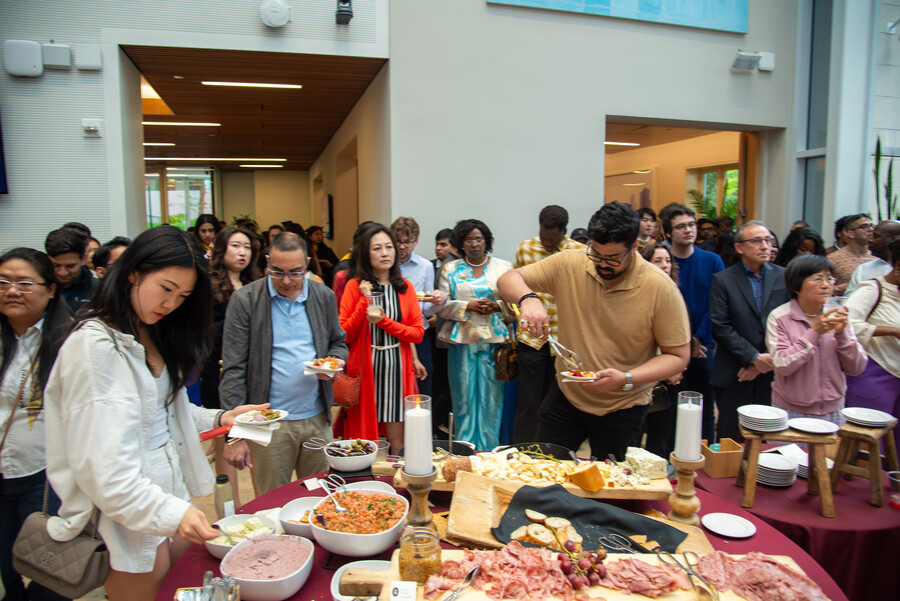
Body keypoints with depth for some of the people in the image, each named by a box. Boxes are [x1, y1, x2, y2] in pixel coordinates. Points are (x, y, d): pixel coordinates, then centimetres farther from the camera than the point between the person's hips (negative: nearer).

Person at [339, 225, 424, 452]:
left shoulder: (405, 287, 9)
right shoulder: (355, 286, 2)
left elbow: (418, 333, 2)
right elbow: (344, 335, -4)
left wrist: (383, 321, -10)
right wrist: (365, 300, -12)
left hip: (398, 369, 2)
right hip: (365, 369, -2)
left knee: (398, 440, 4)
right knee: (364, 435, 2)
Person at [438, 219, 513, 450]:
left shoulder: (503, 267, 9)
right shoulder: (450, 269, 10)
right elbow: (443, 306, 4)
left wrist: (497, 306, -12)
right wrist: (467, 306, -11)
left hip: (494, 339, 0)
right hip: (462, 340, 0)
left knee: (491, 395, 1)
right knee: (464, 395, 4)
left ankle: (489, 450, 15)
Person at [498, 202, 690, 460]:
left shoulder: (661, 288, -17)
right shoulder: (568, 264, -10)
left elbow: (678, 356, -13)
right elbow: (509, 280, -5)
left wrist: (626, 379, -28)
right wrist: (527, 298, -29)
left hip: (622, 408, -2)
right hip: (566, 395, 2)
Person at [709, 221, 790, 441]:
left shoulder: (783, 276, 7)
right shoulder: (722, 280, -1)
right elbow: (721, 328, -8)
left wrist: (772, 359, -6)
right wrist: (755, 357, -12)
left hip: (773, 372, 2)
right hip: (734, 375, -2)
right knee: (730, 440, 5)